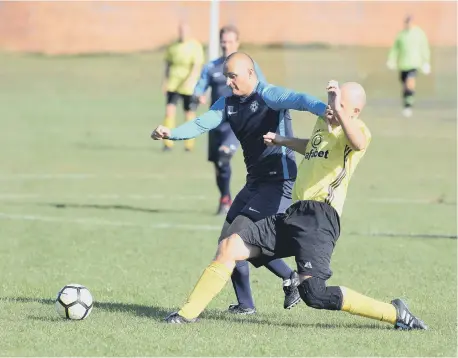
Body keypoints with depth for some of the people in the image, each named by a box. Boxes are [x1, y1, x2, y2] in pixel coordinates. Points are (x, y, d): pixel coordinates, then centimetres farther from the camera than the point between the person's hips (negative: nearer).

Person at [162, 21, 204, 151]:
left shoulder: (195, 46, -7)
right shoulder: (173, 46, 9)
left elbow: (197, 65, -14)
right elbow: (168, 63, 18)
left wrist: (189, 80, -24)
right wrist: (165, 80, 12)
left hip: (188, 87, -4)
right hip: (173, 84, 4)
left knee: (189, 114, 5)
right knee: (169, 111, -9)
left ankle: (189, 144, 18)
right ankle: (168, 143, -8)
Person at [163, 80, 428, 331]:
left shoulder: (355, 129, -5)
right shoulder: (323, 123, 21)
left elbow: (358, 143, -33)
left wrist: (339, 110, -35)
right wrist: (283, 141, 46)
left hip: (320, 218, -9)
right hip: (296, 214, 9)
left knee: (314, 293, -24)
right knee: (228, 248, 5)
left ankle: (395, 313, -13)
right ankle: (189, 313, 14)